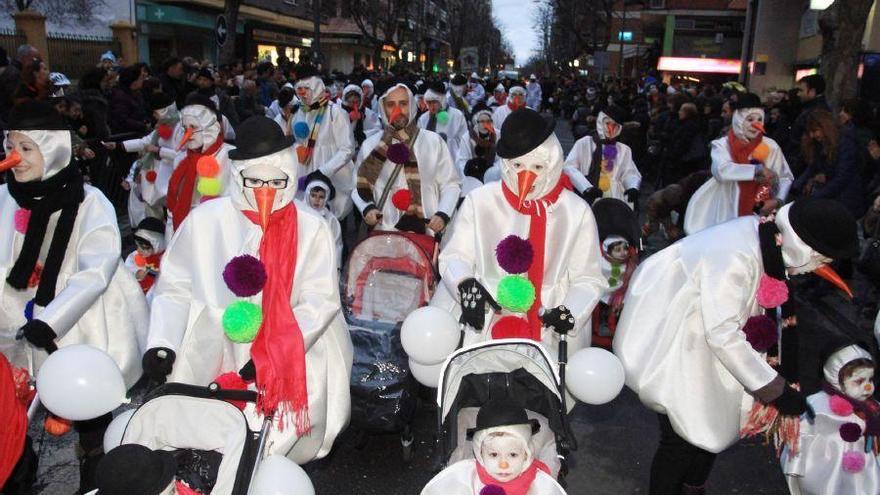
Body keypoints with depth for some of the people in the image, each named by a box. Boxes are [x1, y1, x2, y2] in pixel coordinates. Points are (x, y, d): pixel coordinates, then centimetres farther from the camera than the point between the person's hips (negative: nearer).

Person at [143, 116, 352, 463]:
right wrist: (161, 342, -8)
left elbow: (320, 300, -7)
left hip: (291, 357, 0)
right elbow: (175, 287, 6)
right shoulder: (206, 219, -1)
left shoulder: (311, 228, -2)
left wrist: (274, 354, -16)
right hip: (210, 359, 1)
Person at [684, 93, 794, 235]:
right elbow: (721, 171, -21)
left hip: (758, 213, 1)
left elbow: (786, 178, 7)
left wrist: (778, 200, -10)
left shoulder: (770, 146, 5)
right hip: (726, 212, -1)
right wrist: (758, 170, -21)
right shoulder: (723, 144, -1)